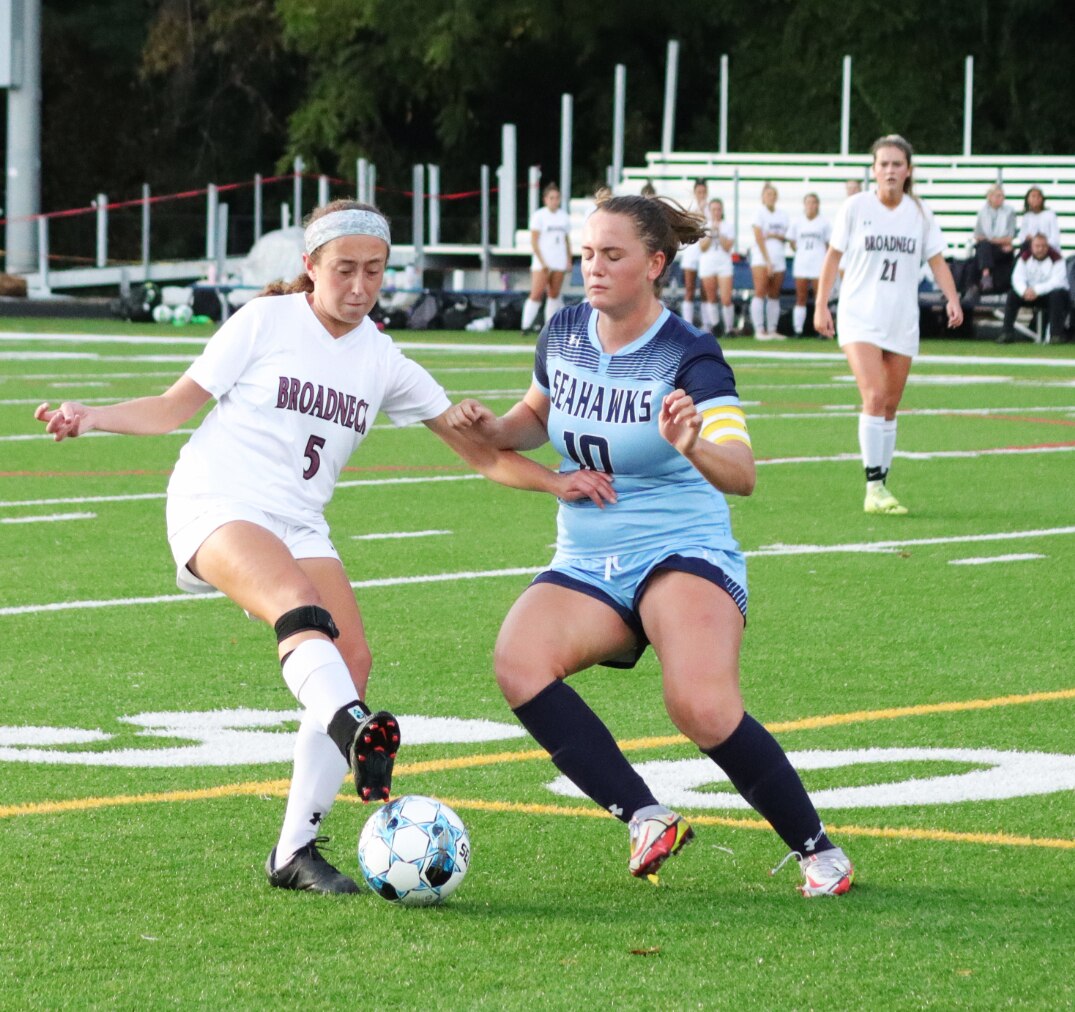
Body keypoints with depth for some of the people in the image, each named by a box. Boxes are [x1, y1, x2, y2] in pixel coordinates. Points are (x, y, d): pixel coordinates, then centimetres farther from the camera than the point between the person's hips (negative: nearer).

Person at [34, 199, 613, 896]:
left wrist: (556, 481, 2)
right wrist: (89, 416, -13)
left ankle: (296, 851, -8)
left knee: (353, 660, -15)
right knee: (300, 603, -34)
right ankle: (356, 734, -62)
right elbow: (177, 406, 2)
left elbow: (478, 450, 14)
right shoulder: (267, 321, -1)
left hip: (300, 524, 5)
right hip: (218, 505, -5)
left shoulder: (382, 360, 10)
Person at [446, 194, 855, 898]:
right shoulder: (563, 333, 4)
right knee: (519, 660, -27)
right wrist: (492, 428, 2)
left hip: (682, 551, -5)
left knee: (704, 709, -30)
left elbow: (742, 474, -26)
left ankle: (817, 850, -7)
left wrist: (693, 446, -48)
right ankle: (648, 819, -21)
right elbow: (540, 416, 25)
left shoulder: (689, 356, -13)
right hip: (586, 567, 5)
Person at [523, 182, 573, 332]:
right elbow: (534, 241, -8)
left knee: (554, 295, 6)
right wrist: (542, 262, -13)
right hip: (542, 262, -5)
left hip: (559, 262, 5)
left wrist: (569, 261, 9)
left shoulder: (564, 216, 11)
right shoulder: (539, 216, -5)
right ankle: (526, 326, -12)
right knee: (536, 295, -13)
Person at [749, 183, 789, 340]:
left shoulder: (782, 215, 14)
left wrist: (776, 236, -7)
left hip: (778, 259, 5)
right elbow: (759, 238, -8)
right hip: (761, 257, -5)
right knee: (760, 292, -11)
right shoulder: (760, 212, -1)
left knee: (774, 295, 3)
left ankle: (772, 330, 5)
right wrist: (767, 261, -13)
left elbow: (788, 237, 15)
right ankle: (759, 330, -14)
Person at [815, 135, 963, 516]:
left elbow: (936, 259, 8)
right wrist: (821, 306, 1)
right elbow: (833, 256, 4)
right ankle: (873, 487, -20)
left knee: (890, 407, 7)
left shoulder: (919, 213, 4)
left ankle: (881, 486, 17)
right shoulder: (855, 207, -3)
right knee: (874, 396, -20)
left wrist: (952, 298, -8)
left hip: (902, 323, 4)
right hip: (859, 318, -4)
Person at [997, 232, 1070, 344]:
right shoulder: (1025, 257, -3)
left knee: (1057, 294, -36)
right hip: (1030, 293, 4)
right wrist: (1025, 291, -36)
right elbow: (1017, 278, -13)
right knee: (1012, 295, -19)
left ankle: (1056, 334, -33)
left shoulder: (1056, 258, -15)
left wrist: (1036, 290, -38)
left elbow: (1057, 282, -27)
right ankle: (1007, 334, -19)